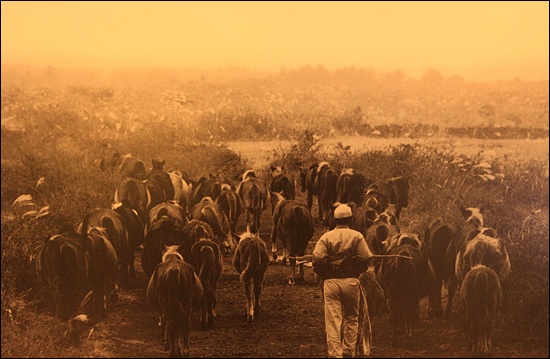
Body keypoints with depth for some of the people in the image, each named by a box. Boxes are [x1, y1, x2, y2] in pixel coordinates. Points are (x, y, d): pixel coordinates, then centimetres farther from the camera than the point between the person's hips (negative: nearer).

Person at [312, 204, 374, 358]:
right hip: (351, 281, 0)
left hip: (331, 282, 0)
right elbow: (366, 259, -6)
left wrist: (324, 275, 8)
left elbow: (316, 259, -8)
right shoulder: (357, 236, 1)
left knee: (332, 320, -1)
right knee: (351, 318, 14)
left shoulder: (326, 237, 2)